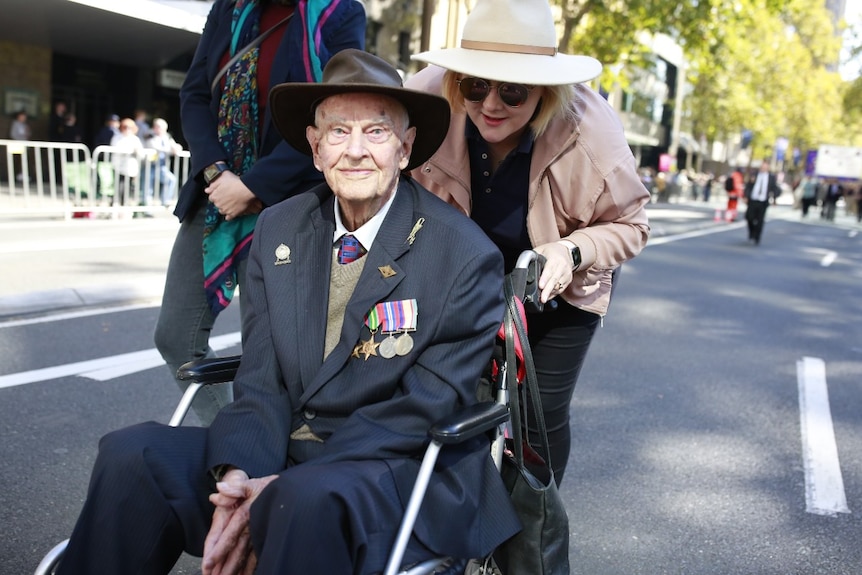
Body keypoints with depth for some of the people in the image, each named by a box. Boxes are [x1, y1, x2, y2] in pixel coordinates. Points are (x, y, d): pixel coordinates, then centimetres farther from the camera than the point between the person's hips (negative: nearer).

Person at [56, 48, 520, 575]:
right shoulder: (278, 229, 5)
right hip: (280, 455, 5)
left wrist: (283, 490, -18)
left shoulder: (467, 256, -10)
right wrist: (238, 474, -18)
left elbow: (424, 409, -12)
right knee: (132, 454, -14)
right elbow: (262, 379, 3)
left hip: (399, 474, -5)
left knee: (311, 499, -37)